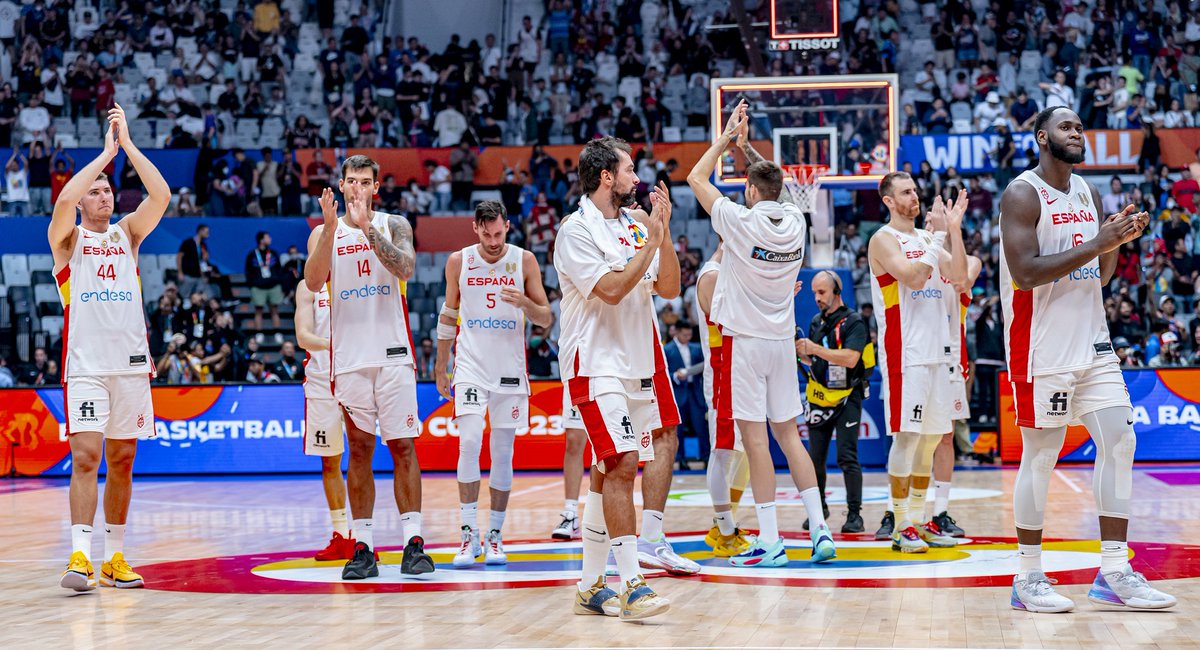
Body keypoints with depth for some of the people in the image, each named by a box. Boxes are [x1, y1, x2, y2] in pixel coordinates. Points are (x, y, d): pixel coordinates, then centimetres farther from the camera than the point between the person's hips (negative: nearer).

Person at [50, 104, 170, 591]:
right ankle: (80, 556, -18)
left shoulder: (127, 234, 13)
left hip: (131, 363, 4)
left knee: (122, 461, 8)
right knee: (86, 457, -13)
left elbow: (161, 196, -3)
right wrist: (105, 153, -11)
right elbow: (64, 200, -18)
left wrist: (128, 144, -5)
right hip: (85, 364, -4)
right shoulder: (67, 238, 4)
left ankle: (114, 558, 15)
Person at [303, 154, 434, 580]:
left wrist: (367, 226, -21)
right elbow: (313, 282, -10)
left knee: (402, 446, -2)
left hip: (393, 352, -1)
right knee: (359, 449, 4)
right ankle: (363, 547, 6)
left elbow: (405, 269, -14)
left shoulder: (393, 225, 5)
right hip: (349, 356, 1)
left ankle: (413, 543, -1)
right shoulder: (324, 233, 7)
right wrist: (331, 228, -20)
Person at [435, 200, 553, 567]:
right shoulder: (459, 262, 2)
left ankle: (495, 535, 13)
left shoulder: (524, 261, 0)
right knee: (469, 442, -17)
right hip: (470, 365, -1)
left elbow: (546, 320, 3)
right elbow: (448, 316, 13)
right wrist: (440, 367, 13)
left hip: (509, 368, 1)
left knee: (503, 452, 3)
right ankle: (469, 534, -13)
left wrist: (525, 303, -18)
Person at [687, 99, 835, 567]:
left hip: (744, 340, -6)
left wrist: (728, 136, 8)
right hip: (782, 340, 6)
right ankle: (820, 529, 8)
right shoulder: (795, 222, 2)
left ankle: (770, 542, -7)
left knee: (755, 437, -5)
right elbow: (773, 182, 24)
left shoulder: (742, 221, -13)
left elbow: (696, 177, 0)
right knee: (788, 433, 12)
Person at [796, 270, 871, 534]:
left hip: (847, 397, -6)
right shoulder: (817, 322, 11)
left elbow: (850, 358, -24)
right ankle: (818, 509, 20)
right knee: (815, 457, 6)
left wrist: (814, 348, -24)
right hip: (819, 396, 6)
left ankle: (854, 513, -5)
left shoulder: (853, 322, -10)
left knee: (847, 457, -10)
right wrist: (802, 352, -4)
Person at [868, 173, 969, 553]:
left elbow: (959, 276, 4)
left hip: (935, 350, 8)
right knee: (906, 435, -8)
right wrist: (937, 235, -14)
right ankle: (899, 525, -4)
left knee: (931, 436, 10)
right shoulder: (883, 240, -6)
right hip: (904, 353, -8)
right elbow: (913, 277, -21)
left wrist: (954, 229, -3)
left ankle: (919, 519, 18)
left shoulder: (927, 237, 16)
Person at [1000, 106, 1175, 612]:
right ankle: (1028, 578, 8)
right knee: (1040, 455, -2)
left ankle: (1114, 574, 6)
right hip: (1043, 347, -7)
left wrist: (1118, 240, -1)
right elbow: (1024, 272, -21)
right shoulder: (1022, 195, -9)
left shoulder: (1087, 193, 14)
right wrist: (1095, 243, -21)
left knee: (1119, 440, 1)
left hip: (1093, 342, 7)